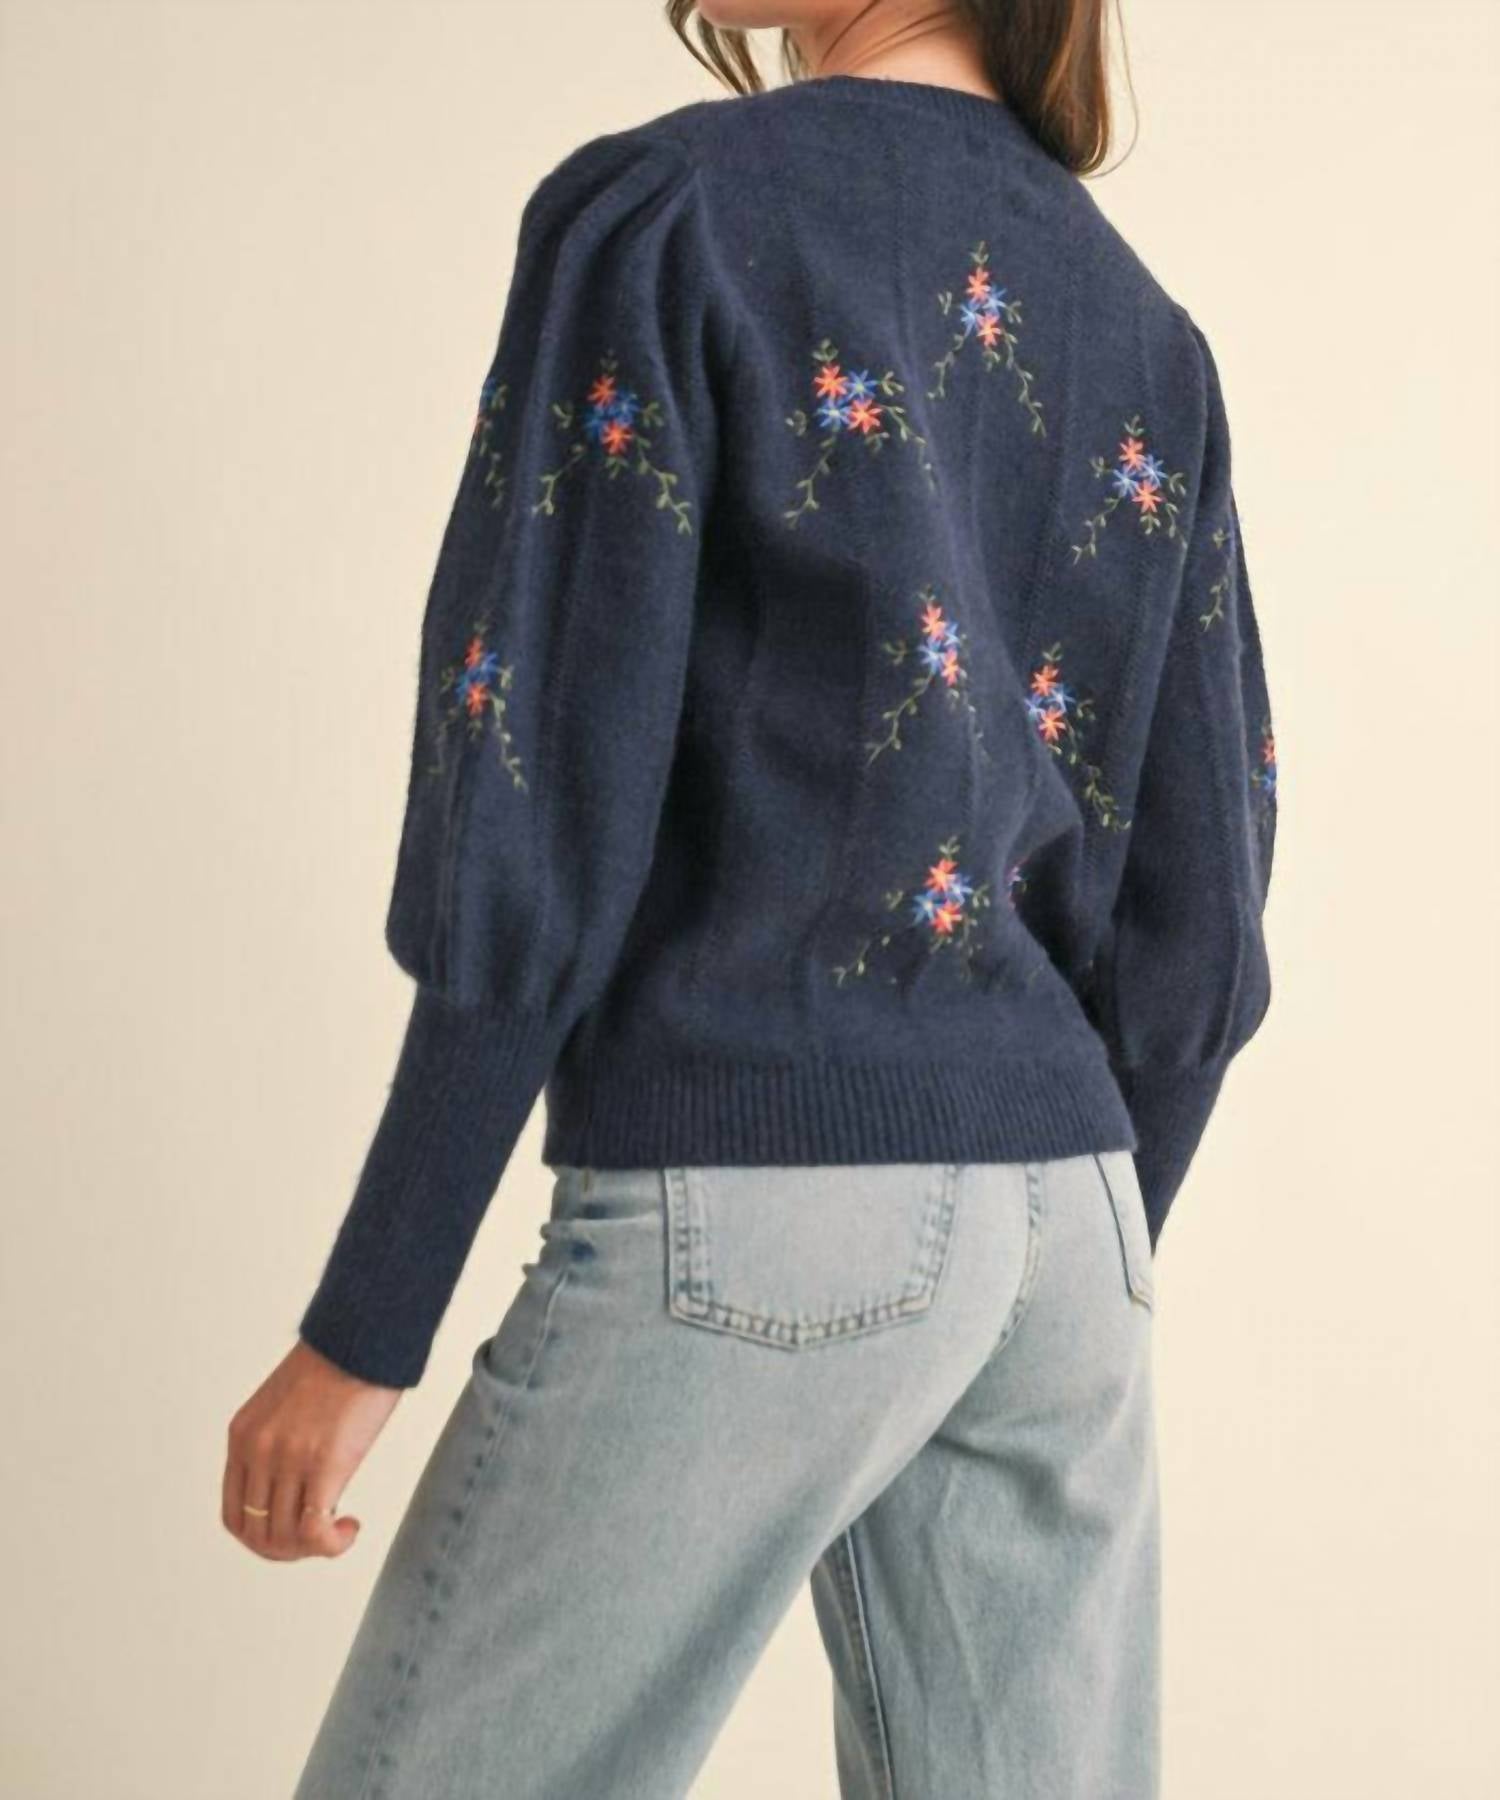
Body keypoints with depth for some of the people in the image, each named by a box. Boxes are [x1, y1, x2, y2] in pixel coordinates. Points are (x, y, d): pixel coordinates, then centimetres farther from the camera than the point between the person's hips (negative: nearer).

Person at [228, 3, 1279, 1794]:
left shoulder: (662, 213, -5)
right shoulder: (1148, 330, 12)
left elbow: (537, 847, -11)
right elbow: (1197, 922, 11)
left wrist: (361, 1330, -5)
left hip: (750, 1203, -6)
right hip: (1066, 1226, 7)